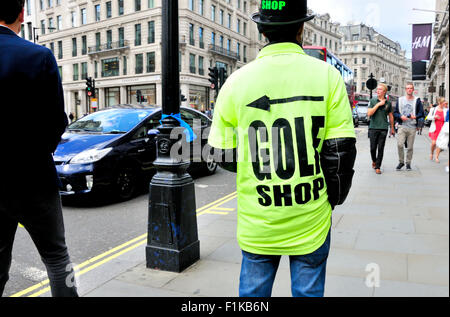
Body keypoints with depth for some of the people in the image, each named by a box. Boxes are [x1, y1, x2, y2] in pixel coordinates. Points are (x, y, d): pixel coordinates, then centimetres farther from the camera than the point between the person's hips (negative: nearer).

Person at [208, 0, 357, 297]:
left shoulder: (236, 81, -5)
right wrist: (332, 199, 8)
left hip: (256, 223, 1)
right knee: (308, 291, 18)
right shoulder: (326, 75, -7)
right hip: (310, 224, 0)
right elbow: (341, 152, -8)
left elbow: (224, 157, -1)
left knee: (252, 290, 18)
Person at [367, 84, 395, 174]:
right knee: (373, 147, 3)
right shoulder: (373, 101, 3)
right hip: (373, 127, 0)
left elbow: (391, 115, 16)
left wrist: (392, 128, 18)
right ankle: (374, 161, 31)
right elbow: (369, 113, -8)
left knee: (381, 148, -2)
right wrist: (378, 104, -12)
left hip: (384, 128, 1)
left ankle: (377, 167, 6)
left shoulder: (388, 102, 7)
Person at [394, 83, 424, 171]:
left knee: (410, 147, 3)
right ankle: (401, 162, 4)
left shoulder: (417, 100, 7)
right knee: (399, 144, -13)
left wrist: (415, 116, -16)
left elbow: (421, 113, 5)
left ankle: (408, 163, 16)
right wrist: (401, 116, -10)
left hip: (412, 127, 0)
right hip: (402, 126, 0)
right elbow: (395, 113, 10)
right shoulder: (400, 100, 10)